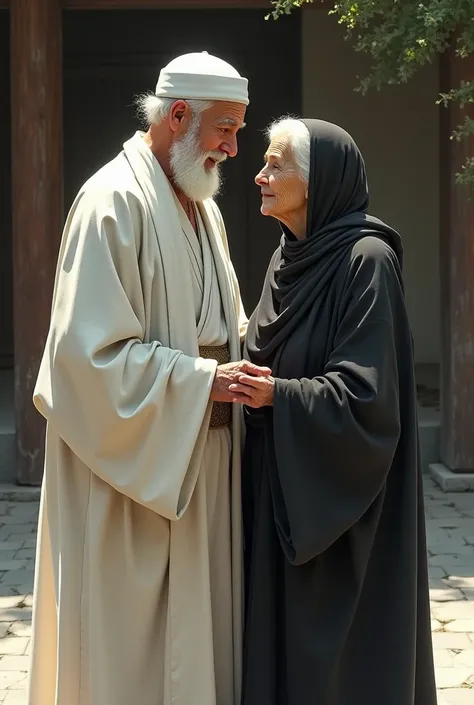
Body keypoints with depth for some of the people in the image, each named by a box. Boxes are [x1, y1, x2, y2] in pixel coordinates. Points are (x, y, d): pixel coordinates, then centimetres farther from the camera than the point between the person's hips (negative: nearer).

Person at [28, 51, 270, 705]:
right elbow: (92, 350, -20)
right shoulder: (115, 202, -15)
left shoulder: (202, 208, 14)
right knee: (135, 651, 1)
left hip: (200, 463, 9)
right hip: (135, 468, -9)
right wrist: (203, 380, -21)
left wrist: (243, 359, 4)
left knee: (198, 627, 14)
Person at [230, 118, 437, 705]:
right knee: (283, 636, 12)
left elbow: (366, 392, -20)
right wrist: (241, 378, 1)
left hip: (340, 496, -8)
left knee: (338, 645, 1)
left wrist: (277, 395, -25)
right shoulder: (289, 257, 10)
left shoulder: (366, 259, -14)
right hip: (281, 489, 8)